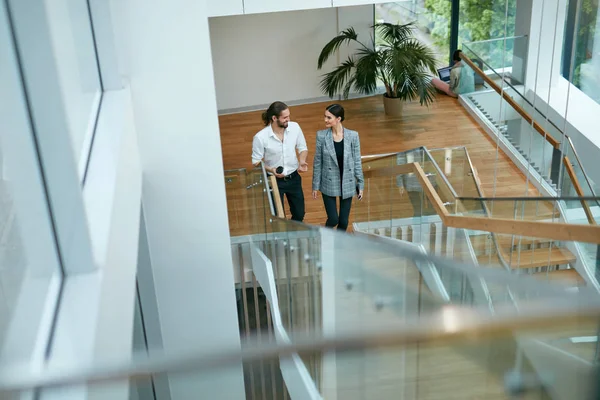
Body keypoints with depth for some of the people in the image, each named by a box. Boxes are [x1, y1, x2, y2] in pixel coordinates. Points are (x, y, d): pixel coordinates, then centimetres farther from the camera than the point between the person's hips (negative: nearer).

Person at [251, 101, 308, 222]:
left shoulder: (295, 127, -13)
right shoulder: (260, 137, -23)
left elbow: (302, 148, 3)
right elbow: (256, 162, -11)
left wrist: (302, 161, -17)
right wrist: (270, 169, -29)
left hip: (293, 178, 4)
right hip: (274, 181, -4)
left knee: (299, 214, 19)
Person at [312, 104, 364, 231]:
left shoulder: (353, 136, -9)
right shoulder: (321, 136, -10)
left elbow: (357, 162, -1)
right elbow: (317, 162, -2)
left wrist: (360, 185, 1)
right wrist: (315, 186, 0)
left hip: (347, 183, 1)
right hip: (329, 184, -1)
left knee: (343, 221, 8)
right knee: (333, 219, -2)